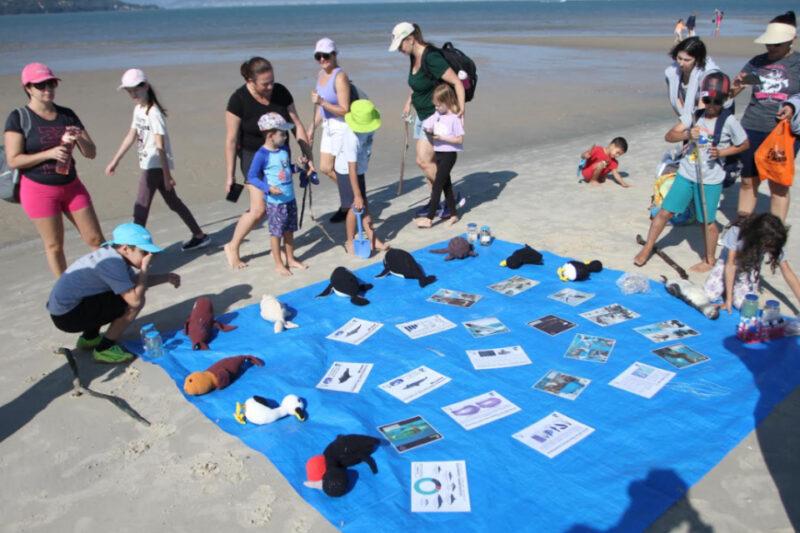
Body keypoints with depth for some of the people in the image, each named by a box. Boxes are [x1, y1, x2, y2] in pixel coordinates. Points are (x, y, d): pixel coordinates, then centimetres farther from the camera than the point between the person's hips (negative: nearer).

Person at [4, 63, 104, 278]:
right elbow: (13, 160, -13)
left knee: (95, 238, 6)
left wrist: (79, 138, -18)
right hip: (39, 190, -3)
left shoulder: (67, 115, 3)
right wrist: (49, 153, -23)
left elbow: (91, 153, 3)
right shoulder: (18, 118, -8)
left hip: (71, 186, 4)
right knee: (54, 245, 6)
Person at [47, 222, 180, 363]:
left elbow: (135, 280, 20)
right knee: (133, 301, -17)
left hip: (64, 309, 10)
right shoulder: (112, 263, -24)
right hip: (68, 315, -10)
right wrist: (145, 268, -18)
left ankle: (89, 338, 24)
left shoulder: (112, 254, 4)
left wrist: (166, 277, 12)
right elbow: (136, 300, -27)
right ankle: (104, 349, -3)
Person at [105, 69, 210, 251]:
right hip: (148, 164, 9)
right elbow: (131, 136, 17)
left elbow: (160, 147, -21)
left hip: (155, 166, -9)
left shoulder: (153, 113, -17)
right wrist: (115, 161, 18)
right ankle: (199, 236, 24)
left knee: (141, 208, -7)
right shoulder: (138, 109, 9)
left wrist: (166, 175, -22)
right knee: (173, 202, 15)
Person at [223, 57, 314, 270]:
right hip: (253, 156, -4)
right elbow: (231, 140, -15)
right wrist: (230, 175, -13)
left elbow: (297, 125, -1)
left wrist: (307, 154, -7)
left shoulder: (281, 92, -8)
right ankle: (232, 247, 10)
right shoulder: (239, 100, -19)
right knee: (259, 209, -11)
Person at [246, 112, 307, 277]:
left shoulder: (284, 149, 4)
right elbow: (251, 177, -15)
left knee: (289, 230, 17)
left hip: (290, 198, 7)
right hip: (274, 201, -7)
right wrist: (268, 188, -26)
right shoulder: (262, 155, -17)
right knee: (276, 233, 5)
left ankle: (291, 259, 31)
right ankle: (279, 264, 17)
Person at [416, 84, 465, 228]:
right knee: (446, 184, 13)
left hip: (449, 154, -8)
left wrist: (441, 137, -21)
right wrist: (428, 130, -8)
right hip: (438, 152, 8)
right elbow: (426, 125, 15)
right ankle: (453, 214, 24)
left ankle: (429, 218, -6)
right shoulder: (437, 114, 6)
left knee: (437, 185, -8)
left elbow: (460, 139, -17)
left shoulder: (454, 118, -14)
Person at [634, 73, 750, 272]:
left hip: (710, 180, -3)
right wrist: (686, 134, -26)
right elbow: (669, 136, -7)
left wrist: (722, 152, -12)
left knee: (707, 221, 7)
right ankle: (647, 248, 19)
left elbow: (745, 144, 4)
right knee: (665, 211, 5)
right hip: (686, 174, 3)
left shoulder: (729, 121, -8)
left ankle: (709, 260, 26)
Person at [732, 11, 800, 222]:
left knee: (778, 186, 3)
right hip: (753, 130, 2)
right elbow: (730, 93, 10)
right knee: (748, 181, 9)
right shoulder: (757, 62, 7)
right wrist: (737, 84, -12)